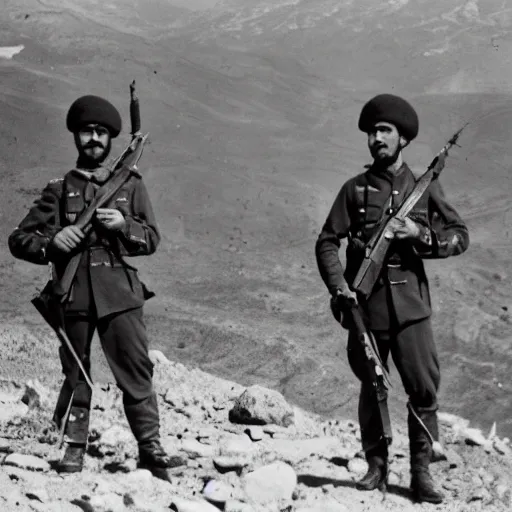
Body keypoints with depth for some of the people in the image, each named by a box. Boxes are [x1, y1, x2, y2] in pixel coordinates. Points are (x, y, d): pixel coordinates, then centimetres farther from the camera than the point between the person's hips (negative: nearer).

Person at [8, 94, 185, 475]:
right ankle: (73, 448, 12)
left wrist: (124, 224, -11)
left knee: (137, 369, -5)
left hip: (120, 292, 0)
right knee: (76, 374, 5)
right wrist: (51, 242, -11)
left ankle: (150, 447, -1)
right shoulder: (59, 190, 12)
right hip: (74, 293, 0)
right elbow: (19, 239, 9)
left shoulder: (131, 185, 12)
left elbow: (152, 239, 8)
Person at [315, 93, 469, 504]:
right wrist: (339, 287, -11)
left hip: (410, 303, 0)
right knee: (372, 389, 9)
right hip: (365, 303, 1)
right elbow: (327, 242, 4)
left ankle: (421, 473, 5)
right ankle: (376, 467, 20)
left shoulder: (425, 186, 7)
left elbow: (460, 237, 7)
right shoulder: (355, 188, 7)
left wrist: (420, 234, -11)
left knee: (424, 389, -4)